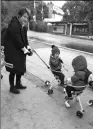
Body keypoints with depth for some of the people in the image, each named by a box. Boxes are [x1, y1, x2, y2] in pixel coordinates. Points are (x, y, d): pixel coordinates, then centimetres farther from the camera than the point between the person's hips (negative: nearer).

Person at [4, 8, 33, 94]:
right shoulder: (13, 25, -20)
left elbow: (25, 38, 8)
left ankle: (18, 84, 35)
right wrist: (25, 50, -19)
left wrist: (28, 48, -6)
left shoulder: (23, 26, 8)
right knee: (13, 70, 2)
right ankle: (12, 87, 20)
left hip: (20, 51, 9)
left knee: (21, 68, 16)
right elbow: (17, 40, -23)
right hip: (12, 52, -9)